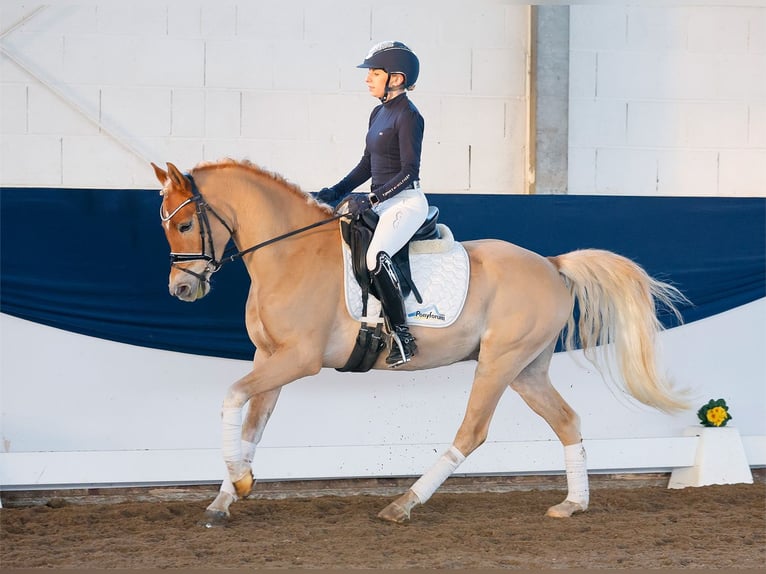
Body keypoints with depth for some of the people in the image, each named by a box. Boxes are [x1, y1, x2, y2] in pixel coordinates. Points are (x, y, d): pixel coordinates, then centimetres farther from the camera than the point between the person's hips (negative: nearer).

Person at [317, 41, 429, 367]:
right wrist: (337, 191, 8)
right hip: (381, 203, 10)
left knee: (376, 256, -33)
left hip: (405, 202, -10)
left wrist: (371, 199, -23)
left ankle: (402, 338, -28)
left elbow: (409, 171, -18)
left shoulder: (408, 116, -12)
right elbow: (367, 166, 19)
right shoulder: (379, 113, 15)